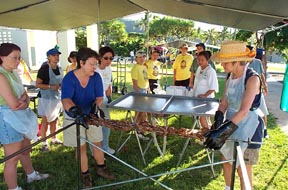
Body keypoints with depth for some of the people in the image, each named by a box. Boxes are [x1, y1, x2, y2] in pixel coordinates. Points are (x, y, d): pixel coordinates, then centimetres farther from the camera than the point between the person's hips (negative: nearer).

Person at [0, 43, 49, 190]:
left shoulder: (13, 74, 9)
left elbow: (26, 97, 9)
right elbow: (13, 104, -24)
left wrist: (24, 102, -13)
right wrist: (23, 98, -5)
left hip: (21, 118, 9)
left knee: (25, 150, 24)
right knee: (12, 158, 4)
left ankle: (32, 175, 43)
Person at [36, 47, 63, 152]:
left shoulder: (59, 68, 6)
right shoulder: (44, 68, -16)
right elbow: (38, 84, -16)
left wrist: (62, 86, -1)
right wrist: (51, 87, -26)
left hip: (57, 97, 7)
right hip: (46, 98, -7)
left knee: (54, 120, 17)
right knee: (45, 121, 1)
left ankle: (54, 138, 32)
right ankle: (44, 143, 13)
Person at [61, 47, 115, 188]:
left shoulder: (96, 77, -15)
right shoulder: (69, 79, -26)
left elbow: (99, 97, -16)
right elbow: (66, 100, -41)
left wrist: (96, 105, -40)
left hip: (91, 115, 3)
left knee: (98, 143, 13)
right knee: (81, 147, 8)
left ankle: (101, 168, 35)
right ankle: (85, 174, 29)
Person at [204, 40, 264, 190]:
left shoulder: (252, 78, -23)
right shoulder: (230, 76, -1)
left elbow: (244, 110, -31)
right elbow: (224, 102, -1)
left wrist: (223, 132, -37)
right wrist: (218, 122, -17)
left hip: (248, 128, -7)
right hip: (231, 124, 7)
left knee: (242, 168, 6)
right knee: (226, 160, 20)